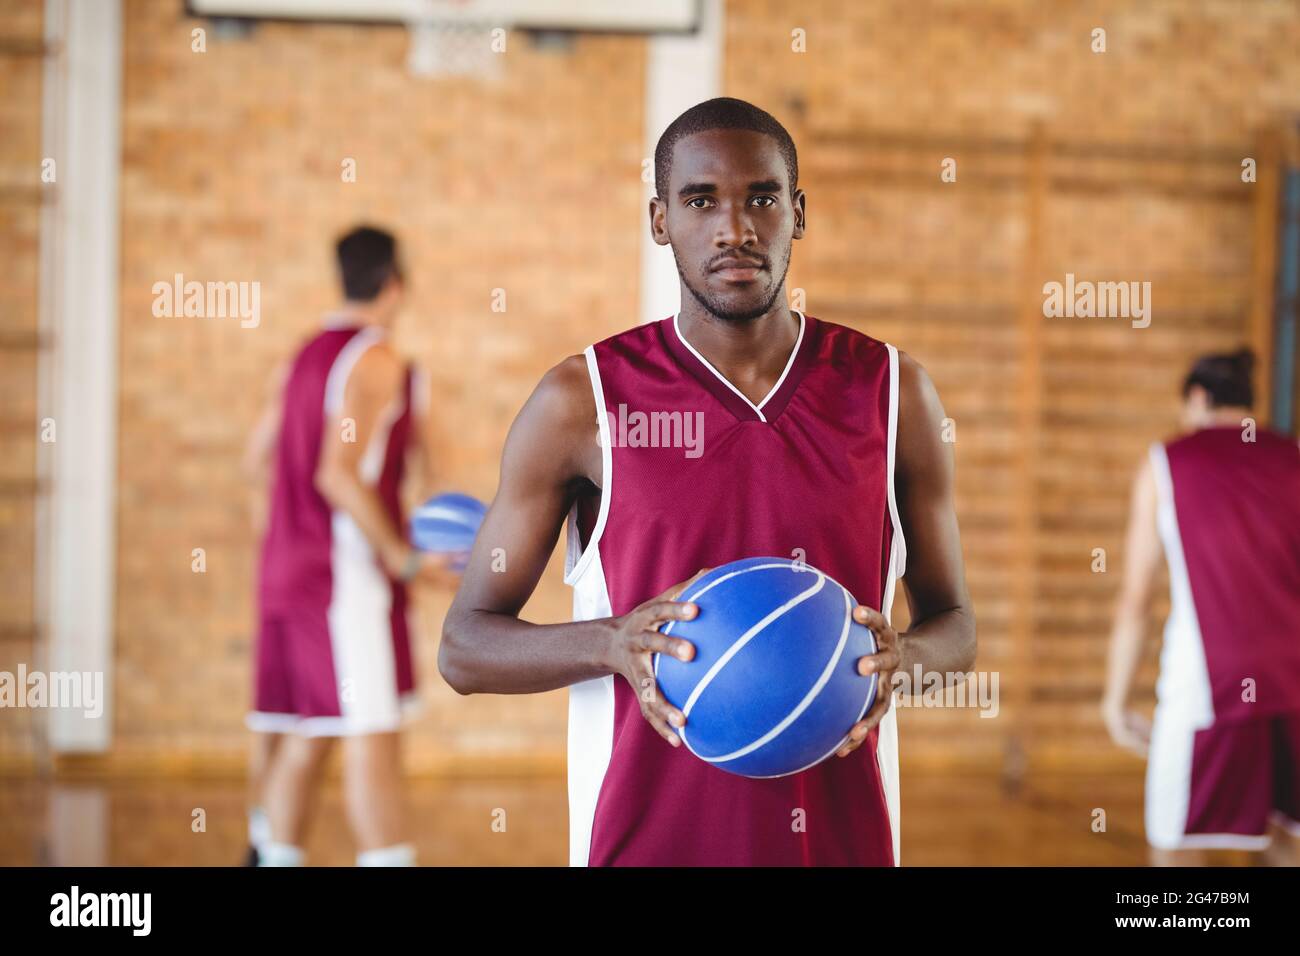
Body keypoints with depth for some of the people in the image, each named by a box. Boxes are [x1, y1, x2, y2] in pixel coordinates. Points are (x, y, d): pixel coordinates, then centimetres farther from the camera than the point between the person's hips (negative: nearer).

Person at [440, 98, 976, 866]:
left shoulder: (894, 391, 1)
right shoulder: (582, 402, -5)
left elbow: (955, 625, 10)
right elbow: (465, 646, -2)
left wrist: (902, 654, -13)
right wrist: (613, 643, -20)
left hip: (843, 832, 2)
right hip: (647, 837, -2)